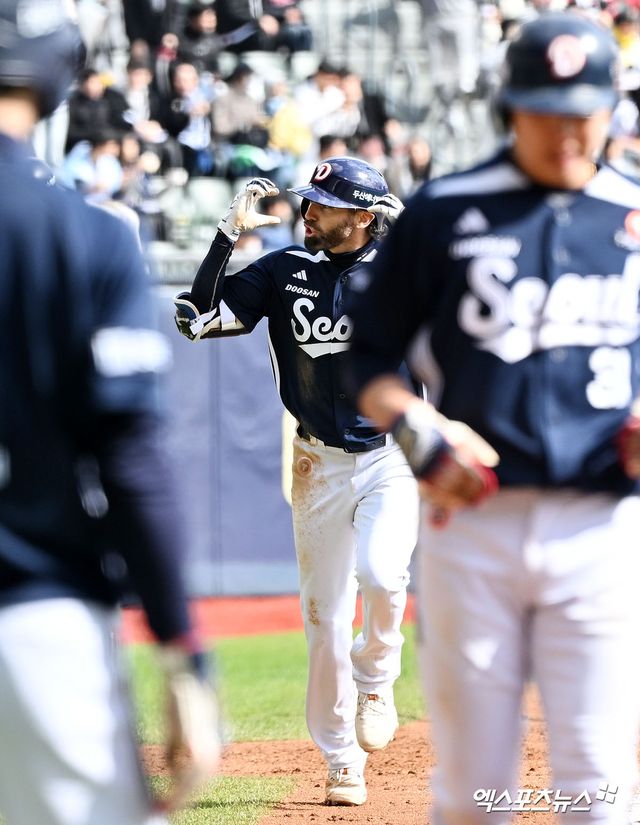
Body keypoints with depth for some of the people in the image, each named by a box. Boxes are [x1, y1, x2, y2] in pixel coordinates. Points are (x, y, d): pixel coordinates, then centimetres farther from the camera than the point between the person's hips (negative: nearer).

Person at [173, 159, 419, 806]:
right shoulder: (285, 272, 1)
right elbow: (198, 319, -6)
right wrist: (230, 234, -12)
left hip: (393, 456, -2)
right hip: (320, 463, 2)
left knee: (381, 573, -27)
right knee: (324, 613, 4)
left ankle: (374, 679, 4)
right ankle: (341, 761, 17)